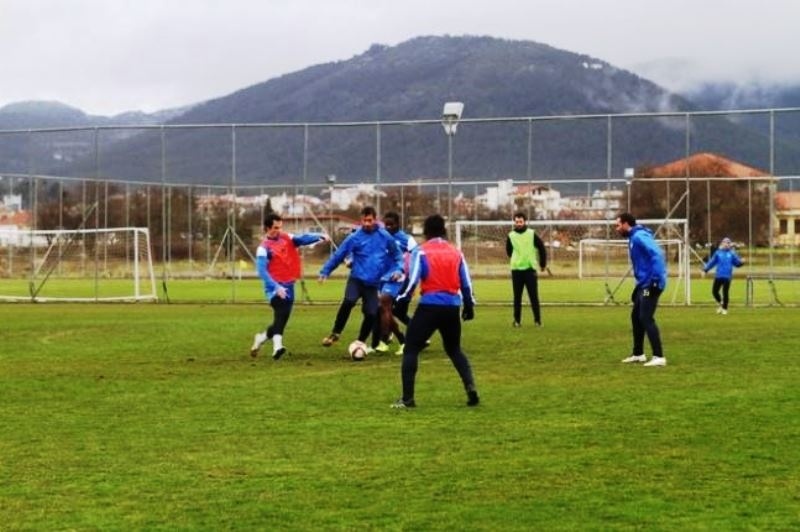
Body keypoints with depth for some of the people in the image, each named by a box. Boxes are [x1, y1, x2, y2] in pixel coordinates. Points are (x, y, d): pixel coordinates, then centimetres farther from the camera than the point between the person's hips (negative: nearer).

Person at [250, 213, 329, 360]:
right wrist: (276, 287, -30)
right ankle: (277, 345, -39)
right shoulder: (264, 248, -10)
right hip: (275, 287, -7)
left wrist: (319, 237, -26)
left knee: (282, 318, 10)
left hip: (288, 286, 7)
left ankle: (261, 337, 32)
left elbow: (303, 239, -6)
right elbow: (262, 271, -19)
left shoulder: (287, 238, 8)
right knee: (281, 313, -29)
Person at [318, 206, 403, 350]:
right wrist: (325, 271, -1)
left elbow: (397, 255, 12)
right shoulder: (355, 237, -3)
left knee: (371, 314, -8)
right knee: (349, 301, -28)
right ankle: (335, 333, -12)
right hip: (356, 279, -2)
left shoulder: (385, 237, 1)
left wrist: (398, 269, -5)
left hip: (373, 283, 2)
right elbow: (338, 255, 3)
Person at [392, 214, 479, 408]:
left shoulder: (421, 251, -2)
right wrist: (469, 306, 23)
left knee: (411, 350, 6)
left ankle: (407, 399, 0)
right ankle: (471, 390, 7)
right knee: (454, 350, 22)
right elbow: (466, 283, 12)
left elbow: (412, 280, -11)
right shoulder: (456, 252, 11)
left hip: (430, 306, -4)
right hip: (452, 307, 4)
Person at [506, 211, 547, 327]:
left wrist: (543, 264, 18)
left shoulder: (532, 234, 0)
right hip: (516, 270, 1)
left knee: (534, 296, 1)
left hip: (530, 269, -1)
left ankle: (537, 320, 4)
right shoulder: (511, 236, 2)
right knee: (517, 297, 2)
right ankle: (517, 320, 5)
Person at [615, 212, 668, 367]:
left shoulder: (639, 236, -14)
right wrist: (639, 284, 20)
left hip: (651, 284, -10)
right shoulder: (634, 238, 17)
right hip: (644, 284, 10)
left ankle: (659, 357, -12)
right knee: (636, 317, 16)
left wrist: (655, 279, -27)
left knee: (646, 318, -12)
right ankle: (638, 354, 27)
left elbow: (657, 254, -25)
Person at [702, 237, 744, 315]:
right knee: (714, 291, 0)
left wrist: (741, 262, -17)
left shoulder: (732, 253, 3)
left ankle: (724, 308, 14)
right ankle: (719, 302, 28)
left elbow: (737, 263, 4)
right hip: (718, 276, 2)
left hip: (727, 277, -2)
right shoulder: (718, 253, 5)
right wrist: (705, 270, 4)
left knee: (725, 293, -1)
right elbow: (712, 262, 8)